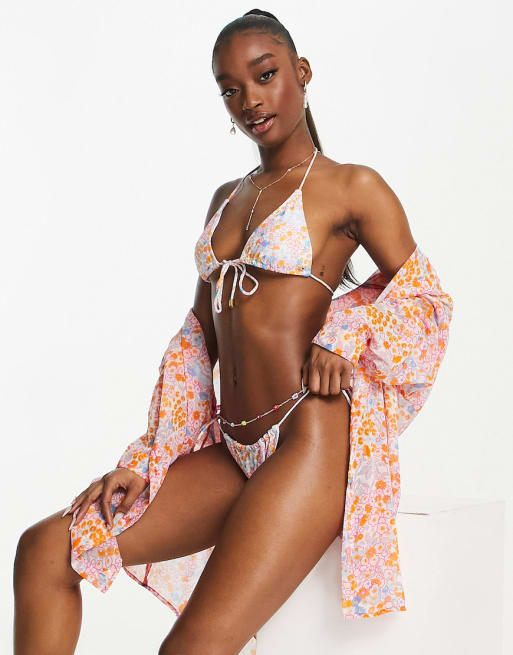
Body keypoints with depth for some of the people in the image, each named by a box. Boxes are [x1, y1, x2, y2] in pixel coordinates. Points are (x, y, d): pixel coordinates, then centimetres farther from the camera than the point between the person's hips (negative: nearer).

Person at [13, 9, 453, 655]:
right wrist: (143, 460, 9)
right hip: (234, 451, 7)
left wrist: (343, 332, -12)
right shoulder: (226, 198, 20)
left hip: (311, 439, -7)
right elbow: (199, 337, 17)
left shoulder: (352, 186, 1)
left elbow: (426, 299, 6)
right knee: (44, 549, -4)